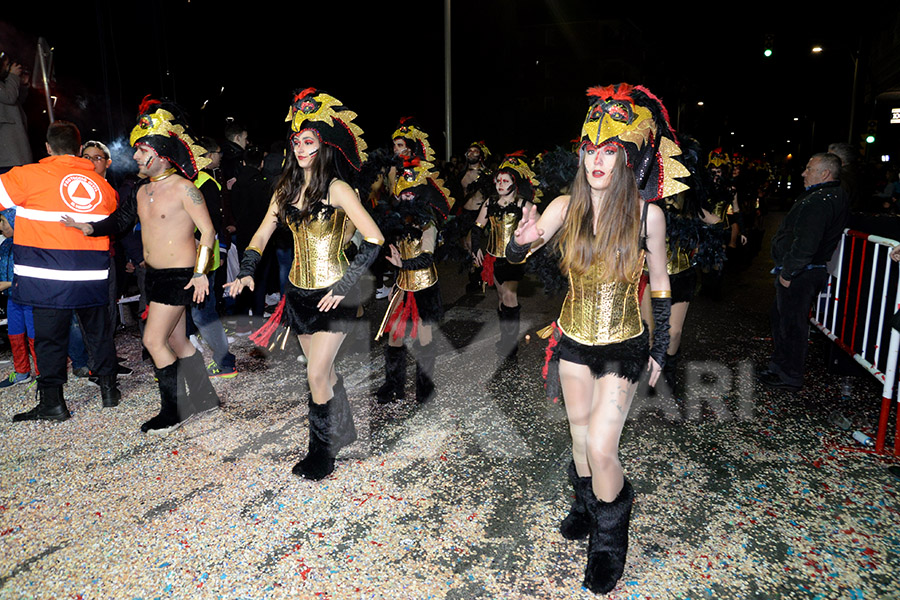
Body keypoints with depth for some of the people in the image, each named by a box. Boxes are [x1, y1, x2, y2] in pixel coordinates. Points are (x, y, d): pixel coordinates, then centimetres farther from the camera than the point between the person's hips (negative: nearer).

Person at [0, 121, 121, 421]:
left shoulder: (29, 176, -5)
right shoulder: (102, 183, 9)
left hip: (49, 278, -3)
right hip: (94, 277, 4)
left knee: (50, 337, 5)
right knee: (99, 331, 16)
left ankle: (52, 402, 11)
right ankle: (108, 388, 23)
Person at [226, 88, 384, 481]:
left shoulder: (336, 188, -13)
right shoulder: (287, 188, 7)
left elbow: (374, 239, -19)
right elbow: (262, 235, 10)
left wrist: (346, 285, -23)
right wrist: (246, 272, -6)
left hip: (332, 294, -6)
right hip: (299, 293, 6)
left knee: (317, 375, -5)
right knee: (323, 370, 16)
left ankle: (321, 452, 13)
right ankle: (343, 431, 37)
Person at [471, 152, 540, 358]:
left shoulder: (523, 205, -5)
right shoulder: (491, 202, 8)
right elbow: (478, 227, 15)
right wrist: (476, 248, 5)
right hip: (494, 256, 5)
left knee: (509, 296, -11)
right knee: (501, 295, 12)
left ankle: (511, 342, -3)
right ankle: (505, 337, 22)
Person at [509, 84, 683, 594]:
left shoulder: (647, 214, -14)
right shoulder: (566, 206, -9)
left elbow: (661, 284, -2)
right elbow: (515, 256, -1)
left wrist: (660, 349, 1)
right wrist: (523, 240, -25)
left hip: (624, 345, -3)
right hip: (574, 338, 3)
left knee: (601, 446, -7)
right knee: (579, 432, 18)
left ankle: (610, 541, 22)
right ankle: (587, 503, 47)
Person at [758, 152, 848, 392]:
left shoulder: (818, 202, -22)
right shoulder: (835, 196, 13)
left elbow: (805, 245, -28)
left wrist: (787, 273, -19)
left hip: (800, 275, -11)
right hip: (812, 271, 11)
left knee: (791, 323, 0)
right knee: (781, 316, 21)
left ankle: (791, 378, 13)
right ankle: (779, 365, 35)